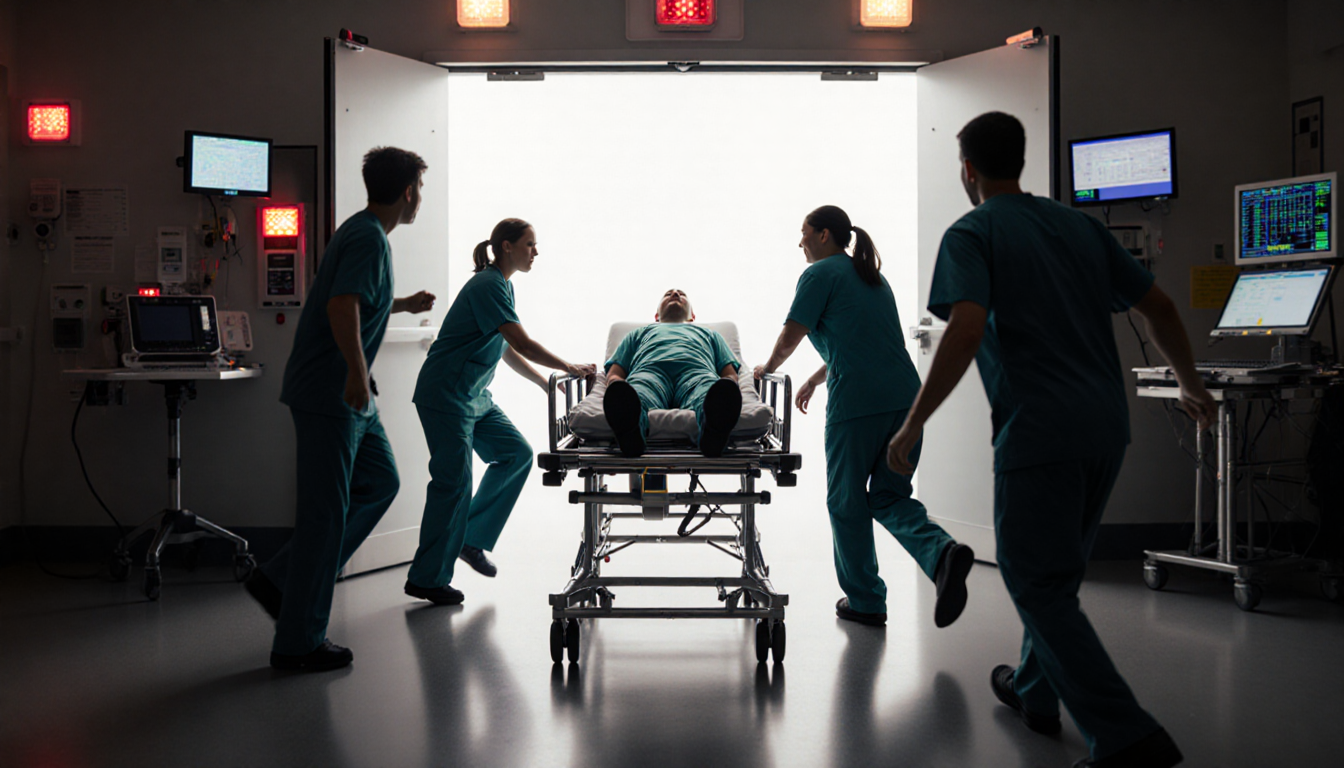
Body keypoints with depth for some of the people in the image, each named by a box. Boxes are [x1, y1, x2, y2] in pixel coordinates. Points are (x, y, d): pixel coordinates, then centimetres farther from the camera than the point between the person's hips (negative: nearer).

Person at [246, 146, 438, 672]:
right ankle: (298, 643, 4)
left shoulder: (367, 232, 17)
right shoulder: (368, 237, -15)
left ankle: (281, 580, 18)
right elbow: (341, 304, -30)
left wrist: (402, 305, 48)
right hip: (329, 392, -11)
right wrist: (356, 369, -41)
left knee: (380, 482, 15)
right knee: (326, 511, -5)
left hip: (347, 397, 11)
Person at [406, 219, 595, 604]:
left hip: (475, 396, 10)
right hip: (446, 395, -10)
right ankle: (426, 580, 1)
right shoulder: (487, 285, -17)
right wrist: (569, 367, -16)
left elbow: (507, 351, 20)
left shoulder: (503, 285, 14)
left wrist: (546, 384, 16)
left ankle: (471, 540, 13)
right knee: (453, 481, -9)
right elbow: (522, 343, -23)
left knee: (517, 453, 4)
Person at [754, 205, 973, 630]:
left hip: (857, 402, -7)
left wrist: (768, 368, 20)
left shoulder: (820, 274, 1)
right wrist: (814, 380, 40)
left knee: (847, 502, 6)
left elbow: (790, 337, 1)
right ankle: (942, 552, -14)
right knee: (888, 496, 12)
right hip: (905, 396, 7)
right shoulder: (871, 276, 25)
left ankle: (864, 601, 13)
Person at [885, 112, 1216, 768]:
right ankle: (1034, 690, 38)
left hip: (1039, 430, -7)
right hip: (1107, 424, 7)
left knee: (1038, 584, -1)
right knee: (1058, 571, 23)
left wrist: (914, 423, -16)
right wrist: (1190, 385, 29)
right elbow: (1158, 308, 15)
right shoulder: (1079, 225, 15)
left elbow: (966, 329, -21)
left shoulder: (972, 234, -4)